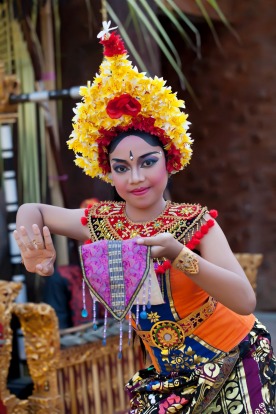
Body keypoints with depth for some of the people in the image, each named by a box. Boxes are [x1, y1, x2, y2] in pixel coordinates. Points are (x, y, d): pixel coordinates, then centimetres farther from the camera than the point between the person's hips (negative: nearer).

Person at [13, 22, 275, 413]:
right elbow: (31, 210, 9)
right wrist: (30, 237, -15)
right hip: (170, 376, 4)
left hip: (234, 367, -3)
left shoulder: (196, 222, -19)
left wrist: (178, 255, -42)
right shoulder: (105, 222, -7)